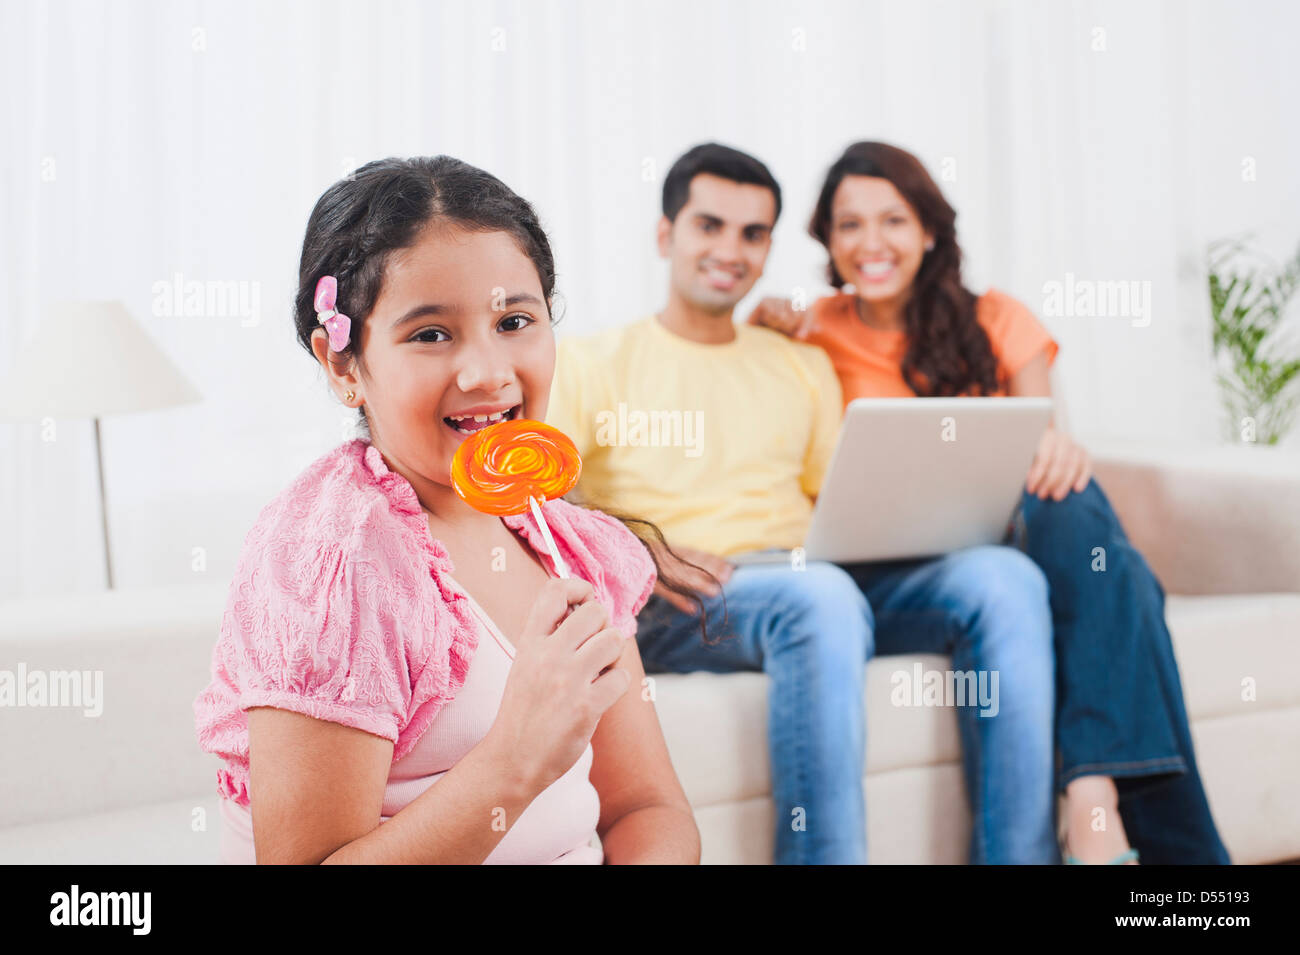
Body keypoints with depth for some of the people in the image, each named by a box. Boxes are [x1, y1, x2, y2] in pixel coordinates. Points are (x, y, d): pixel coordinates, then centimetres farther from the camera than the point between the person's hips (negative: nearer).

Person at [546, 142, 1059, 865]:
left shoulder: (803, 366, 27)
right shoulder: (591, 363, 11)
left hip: (825, 591, 5)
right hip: (674, 613, -5)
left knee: (1003, 576, -21)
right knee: (821, 594, -39)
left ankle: (1022, 857, -23)